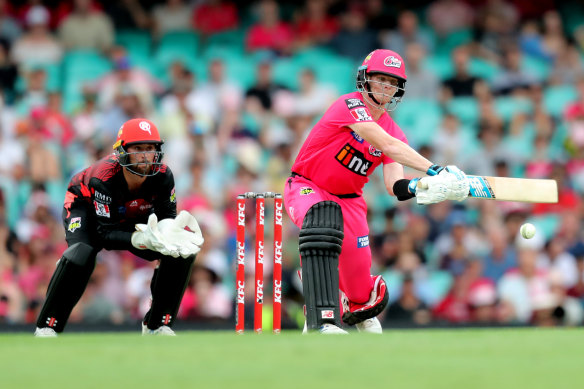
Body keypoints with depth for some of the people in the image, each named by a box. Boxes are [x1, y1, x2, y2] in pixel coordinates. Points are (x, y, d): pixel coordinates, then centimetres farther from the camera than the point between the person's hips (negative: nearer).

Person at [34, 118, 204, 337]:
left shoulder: (163, 177, -27)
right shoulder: (103, 178, -39)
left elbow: (167, 215, -15)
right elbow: (105, 233, -37)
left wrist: (169, 230, -42)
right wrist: (142, 239, -55)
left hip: (135, 217, 5)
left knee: (183, 252, -14)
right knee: (80, 255, -35)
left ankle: (156, 325, -1)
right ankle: (46, 328, -20)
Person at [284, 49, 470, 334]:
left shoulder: (393, 131, 1)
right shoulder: (350, 105, -19)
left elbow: (393, 185, -12)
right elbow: (386, 145, -32)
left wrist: (416, 188, -36)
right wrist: (433, 170, -42)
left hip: (348, 200, 6)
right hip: (306, 188, -6)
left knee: (364, 296, -2)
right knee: (324, 223, -42)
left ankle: (360, 314, 39)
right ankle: (322, 321, -47)